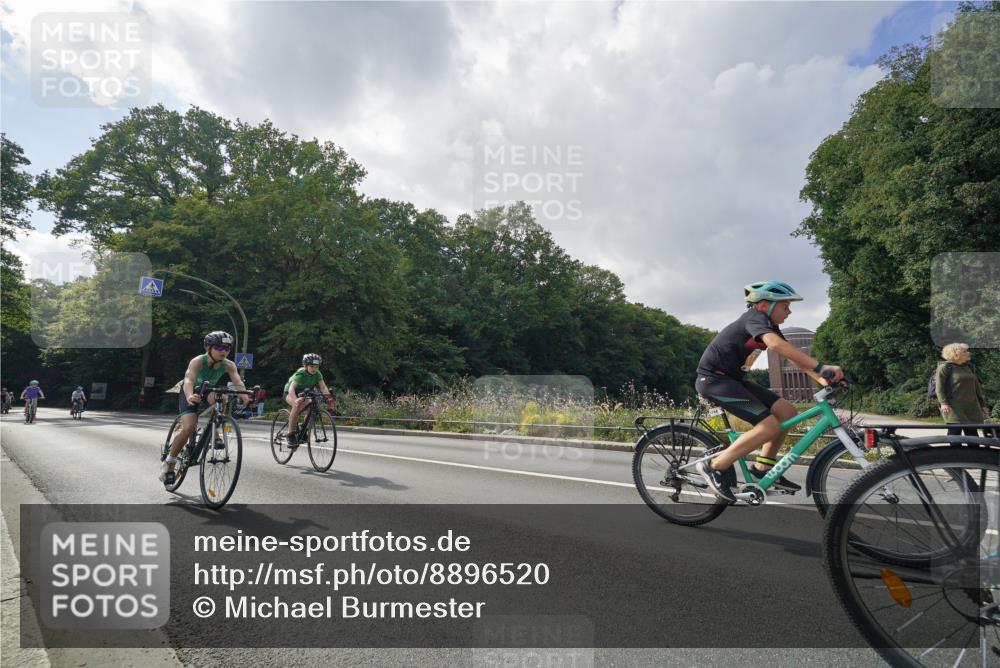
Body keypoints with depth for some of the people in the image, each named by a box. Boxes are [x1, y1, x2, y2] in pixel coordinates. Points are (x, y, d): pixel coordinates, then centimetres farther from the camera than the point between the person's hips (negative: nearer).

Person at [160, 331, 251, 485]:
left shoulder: (228, 365, -24)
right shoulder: (198, 361, -32)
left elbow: (238, 382, -39)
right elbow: (188, 380, -48)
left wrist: (243, 395, -61)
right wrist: (189, 396, -68)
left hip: (209, 391, 3)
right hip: (192, 393, -3)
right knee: (188, 428, -21)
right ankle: (169, 463, 1)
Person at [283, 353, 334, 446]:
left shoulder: (317, 374, -18)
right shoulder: (300, 374, -32)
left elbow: (323, 387, -26)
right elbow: (291, 388, -44)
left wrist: (328, 396, -45)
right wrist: (296, 399, -62)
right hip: (290, 393, -5)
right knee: (297, 405, -35)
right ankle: (290, 435, -28)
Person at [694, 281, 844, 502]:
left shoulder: (769, 326, 13)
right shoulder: (755, 317, -16)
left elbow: (792, 355, 10)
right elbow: (776, 345, -35)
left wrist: (821, 378, -4)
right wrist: (820, 366, -38)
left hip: (731, 379, 10)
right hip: (713, 379, -10)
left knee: (787, 412, 3)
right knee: (770, 426, -18)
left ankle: (763, 468, 14)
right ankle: (714, 467, -12)